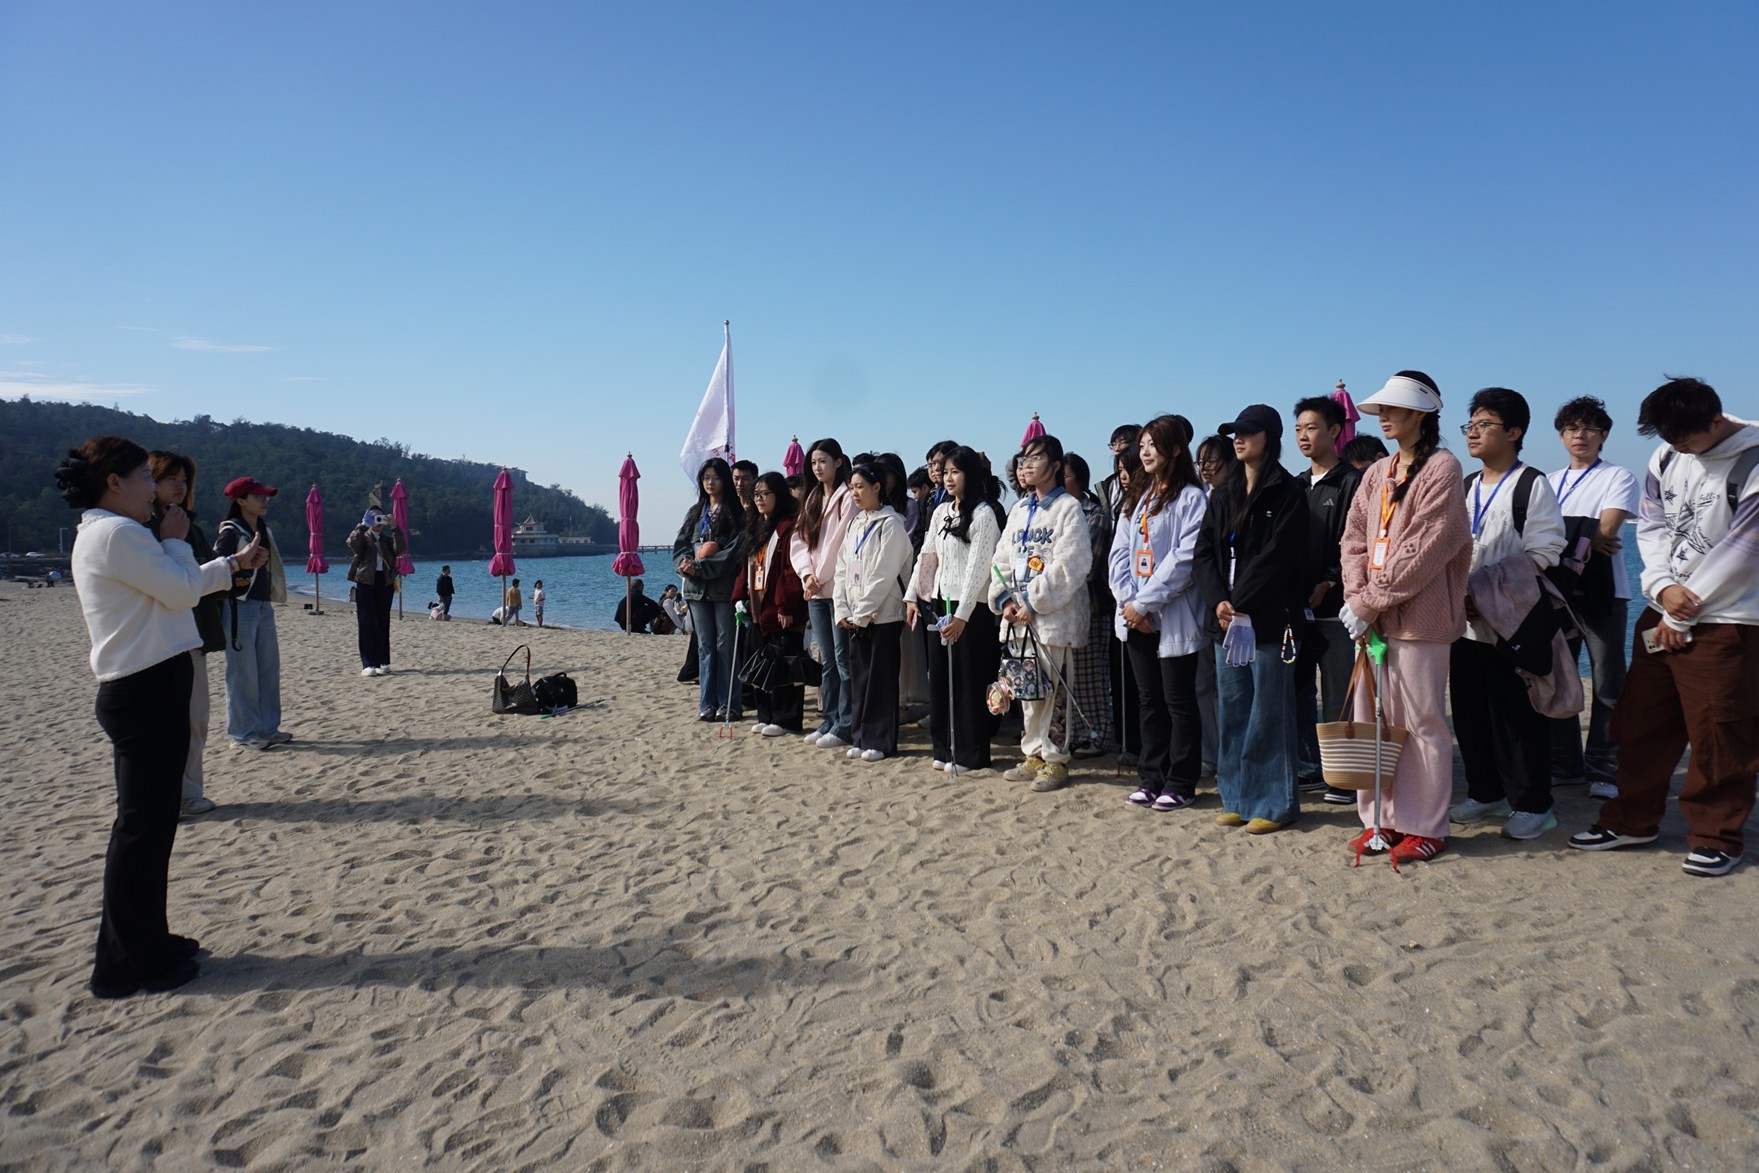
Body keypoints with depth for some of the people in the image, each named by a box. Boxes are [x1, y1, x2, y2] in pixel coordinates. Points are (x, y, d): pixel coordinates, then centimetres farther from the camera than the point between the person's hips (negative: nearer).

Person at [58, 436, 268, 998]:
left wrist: (235, 563, 27)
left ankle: (146, 942, 28)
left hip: (145, 692, 11)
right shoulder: (116, 534, -16)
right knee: (142, 826, -3)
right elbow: (183, 590, -15)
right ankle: (127, 965, 5)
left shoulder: (103, 534, 18)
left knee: (150, 822, 17)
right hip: (145, 695, -11)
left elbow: (179, 587, 26)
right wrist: (175, 540, 0)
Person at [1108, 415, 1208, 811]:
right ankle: (1151, 778, 21)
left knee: (1178, 701, 2)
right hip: (1134, 617, 7)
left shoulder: (1191, 498, -8)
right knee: (1149, 700, 13)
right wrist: (1128, 601, -6)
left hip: (1174, 618, -7)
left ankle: (1180, 784, 11)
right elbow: (1119, 552, 9)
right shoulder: (1136, 496, 15)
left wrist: (1144, 603, -16)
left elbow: (1185, 558, -16)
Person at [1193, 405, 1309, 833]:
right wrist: (1218, 601, -7)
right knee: (1232, 712, 9)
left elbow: (1277, 557, -12)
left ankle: (1274, 803, 8)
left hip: (1269, 620, -6)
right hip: (1227, 620, 6)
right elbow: (1204, 551, 8)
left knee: (1269, 713, -1)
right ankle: (1238, 798, 18)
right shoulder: (1223, 494, 15)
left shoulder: (1287, 493, -4)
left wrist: (1239, 603, -14)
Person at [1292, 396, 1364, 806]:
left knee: (1338, 695, -1)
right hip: (1296, 604, 6)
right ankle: (1310, 768, 19)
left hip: (1335, 606, -6)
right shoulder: (1295, 486, 16)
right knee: (1299, 690, 9)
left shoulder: (1353, 483, -4)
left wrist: (1328, 584, -18)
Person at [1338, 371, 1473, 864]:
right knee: (1371, 719, 8)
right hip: (1372, 617, 7)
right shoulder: (1376, 473, 16)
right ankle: (1381, 819, 18)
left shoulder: (1441, 468, -6)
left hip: (1418, 617, -7)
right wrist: (1357, 597, -5)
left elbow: (1424, 550, -14)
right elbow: (1353, 538, 11)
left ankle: (1426, 827, 9)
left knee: (1422, 722, 0)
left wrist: (1369, 601, -14)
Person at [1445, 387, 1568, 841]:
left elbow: (1544, 554, -14)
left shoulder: (1532, 486, -6)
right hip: (1467, 622, 7)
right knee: (1470, 713, 11)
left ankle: (1532, 805, 11)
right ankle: (1486, 793, 24)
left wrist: (1480, 587, -18)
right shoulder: (1466, 488, 15)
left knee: (1518, 718, -1)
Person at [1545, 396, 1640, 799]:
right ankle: (1563, 762, 16)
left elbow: (1605, 532, -11)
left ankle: (1603, 770, 4)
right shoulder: (1551, 482, 16)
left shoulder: (1619, 478, 2)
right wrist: (1585, 541, -9)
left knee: (1608, 685, -2)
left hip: (1601, 591, -4)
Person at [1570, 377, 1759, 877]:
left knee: (1718, 737, 0)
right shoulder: (1667, 455, 5)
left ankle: (1717, 837, 15)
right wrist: (1662, 586, -8)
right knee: (1640, 722, 11)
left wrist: (1682, 614, -10)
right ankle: (1632, 820, 25)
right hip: (1663, 614, 6)